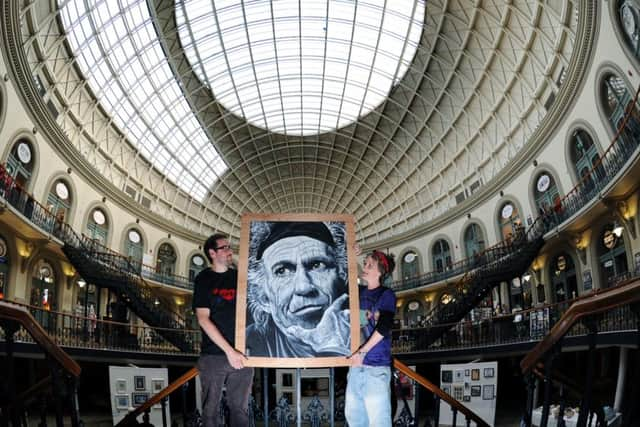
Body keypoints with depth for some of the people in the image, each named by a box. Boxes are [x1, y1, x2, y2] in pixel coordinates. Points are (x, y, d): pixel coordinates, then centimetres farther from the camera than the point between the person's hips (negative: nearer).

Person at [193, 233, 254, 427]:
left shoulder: (239, 276, 10)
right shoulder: (204, 279, 0)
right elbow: (203, 319, -7)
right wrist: (229, 350, -13)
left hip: (241, 354, 3)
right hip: (213, 355, -3)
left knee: (240, 409, 8)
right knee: (210, 410, 4)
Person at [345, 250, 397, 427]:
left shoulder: (386, 295, -2)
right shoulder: (358, 292, 13)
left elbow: (384, 327, -14)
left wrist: (362, 352, -18)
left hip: (376, 366, -6)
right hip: (355, 365, 6)